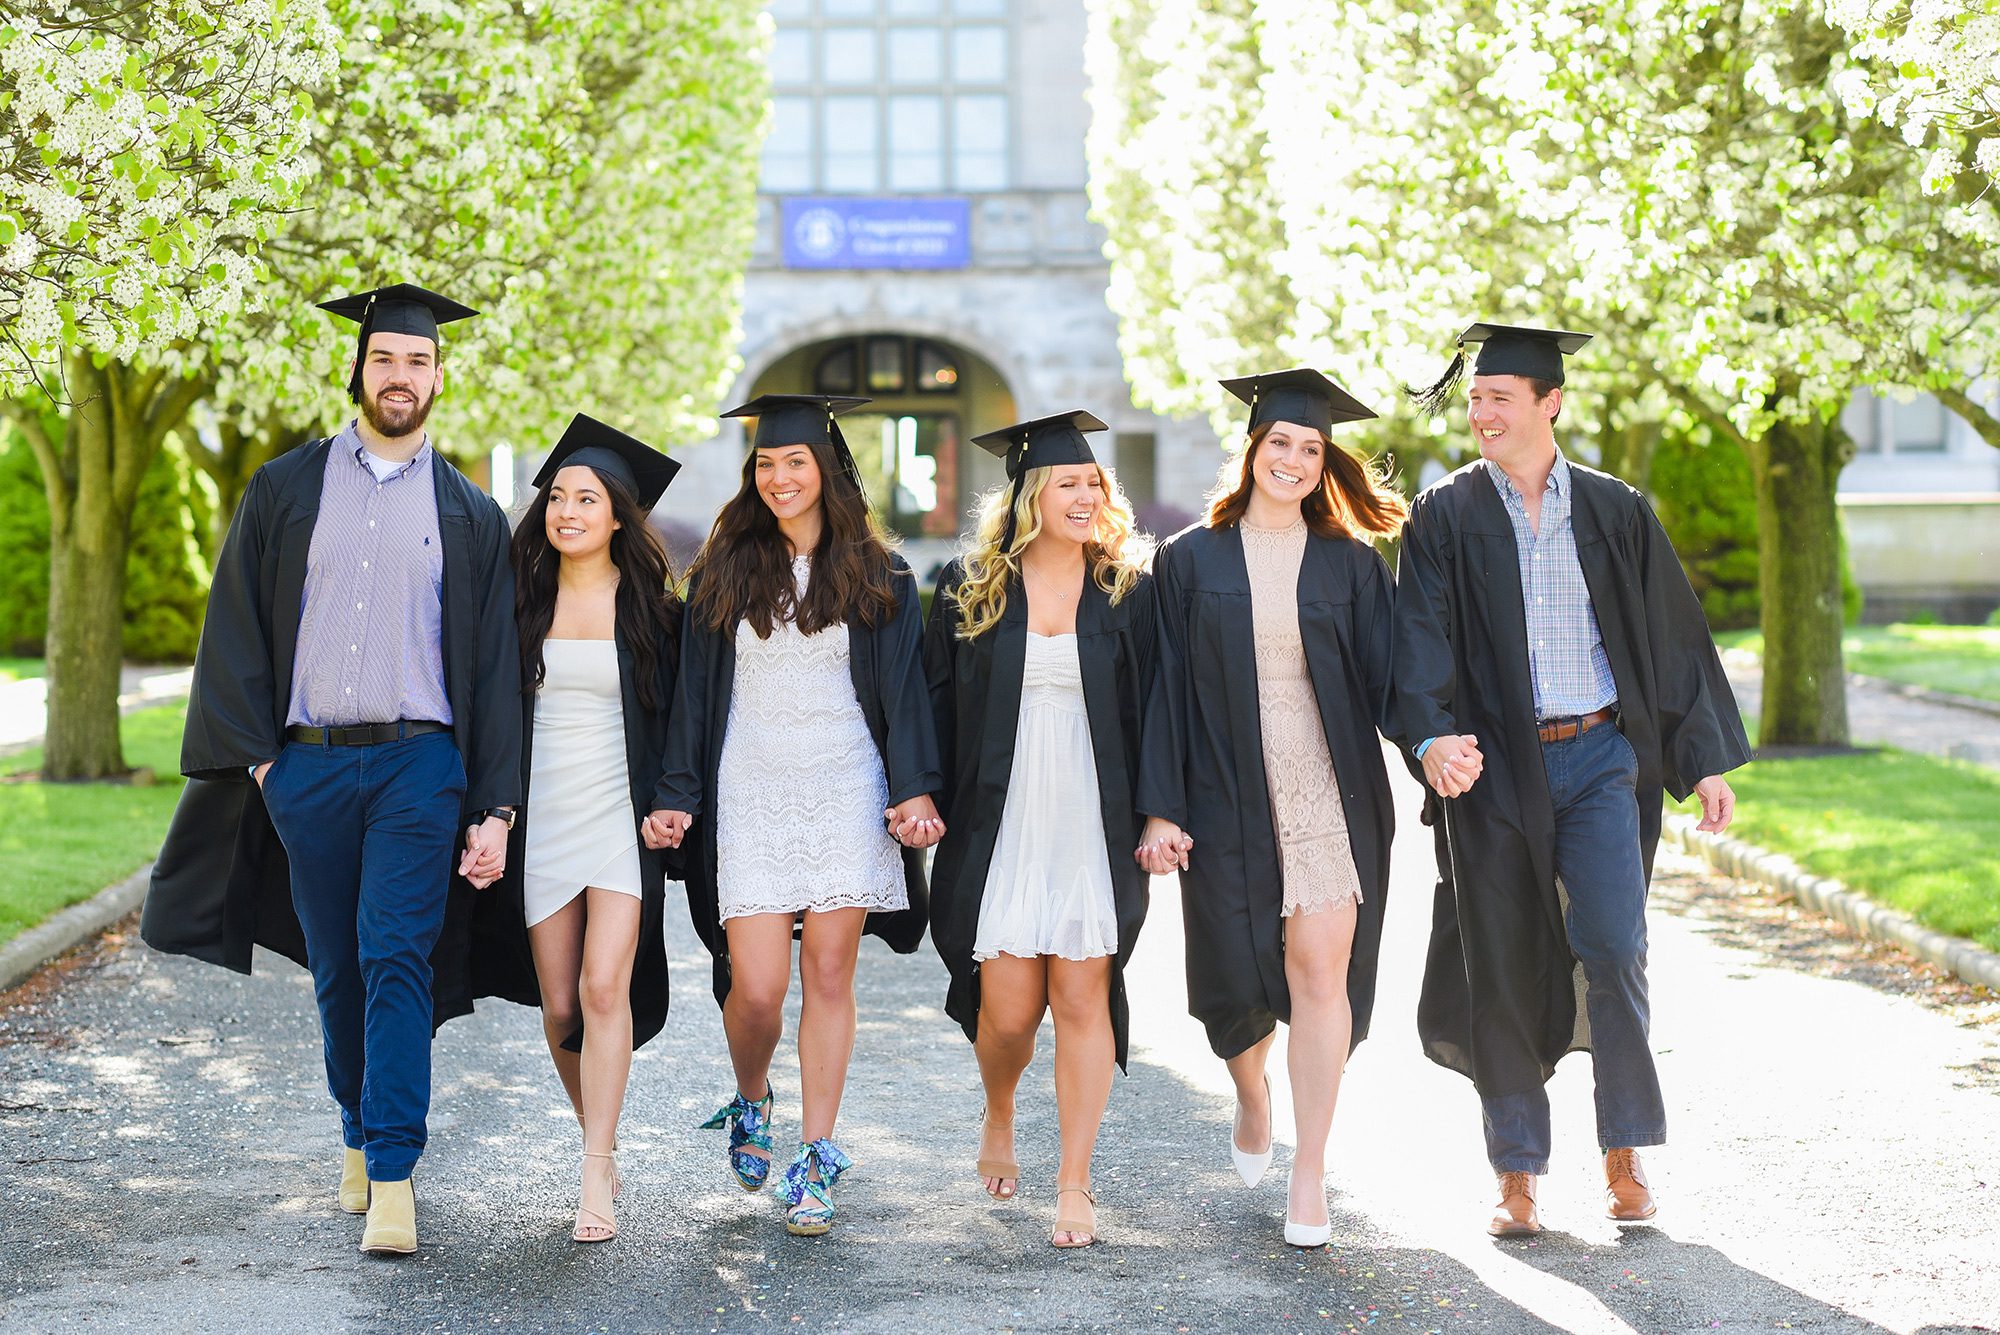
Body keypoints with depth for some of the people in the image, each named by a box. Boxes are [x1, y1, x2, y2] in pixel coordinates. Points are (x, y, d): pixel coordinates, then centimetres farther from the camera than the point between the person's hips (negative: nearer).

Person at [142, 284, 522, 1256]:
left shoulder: (469, 515, 9)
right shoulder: (285, 489, 10)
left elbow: (496, 667, 7)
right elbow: (236, 631, 7)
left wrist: (494, 809, -1)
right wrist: (255, 755, -3)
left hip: (418, 764, -2)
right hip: (305, 767, 2)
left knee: (396, 961, -11)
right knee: (336, 969, 9)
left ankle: (392, 1178, -12)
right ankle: (362, 1135, 28)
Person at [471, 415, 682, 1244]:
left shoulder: (649, 607, 1)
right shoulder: (522, 600, 5)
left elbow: (675, 715, 7)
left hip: (621, 818, -2)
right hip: (541, 819, 2)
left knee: (604, 989, -15)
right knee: (559, 1005, 5)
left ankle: (595, 1181, -13)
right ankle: (602, 1144, 26)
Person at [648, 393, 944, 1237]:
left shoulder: (877, 577, 6)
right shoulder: (724, 572, 8)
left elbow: (903, 690, 4)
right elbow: (696, 691, 9)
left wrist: (916, 789, -8)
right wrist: (676, 796, 3)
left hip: (846, 792, 0)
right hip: (750, 794, 0)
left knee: (829, 972, -2)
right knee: (756, 986, -7)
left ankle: (814, 1161, 7)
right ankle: (751, 1104, 24)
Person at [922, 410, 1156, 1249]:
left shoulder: (1128, 589, 4)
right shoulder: (969, 589, 4)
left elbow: (1152, 707, 5)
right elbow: (938, 707, 7)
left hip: (1093, 825, 0)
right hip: (1000, 823, 0)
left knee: (1082, 998, -2)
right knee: (1008, 1007, 0)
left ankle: (1075, 1182, 8)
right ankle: (998, 1120, 32)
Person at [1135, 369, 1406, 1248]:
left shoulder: (1349, 563, 7)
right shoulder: (1191, 561, 5)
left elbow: (1384, 677, 2)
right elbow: (1167, 688, 3)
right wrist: (1159, 808, -4)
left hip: (1329, 795, 0)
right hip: (1228, 801, 0)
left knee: (1321, 971, -8)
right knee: (1238, 975, 8)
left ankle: (1310, 1174, 1)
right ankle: (1251, 1095, 41)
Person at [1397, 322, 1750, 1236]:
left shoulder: (1613, 512, 7)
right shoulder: (1443, 519, 2)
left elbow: (1673, 636, 11)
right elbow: (1421, 639, -9)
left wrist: (1706, 760, 8)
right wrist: (1432, 736, -27)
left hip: (1598, 758, 0)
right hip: (1492, 767, 0)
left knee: (1612, 947, -13)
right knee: (1502, 970, 3)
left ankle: (1624, 1158, 2)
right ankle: (1517, 1171, 15)